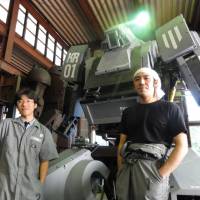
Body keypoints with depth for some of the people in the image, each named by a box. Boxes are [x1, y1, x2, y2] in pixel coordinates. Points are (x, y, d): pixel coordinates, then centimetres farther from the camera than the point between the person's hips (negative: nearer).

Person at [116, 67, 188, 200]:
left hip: (153, 167, -4)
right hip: (127, 168, 4)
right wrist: (120, 171, 1)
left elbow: (182, 146, -4)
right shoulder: (128, 112, 15)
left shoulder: (170, 108, 2)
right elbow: (122, 144, 13)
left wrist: (160, 174, -13)